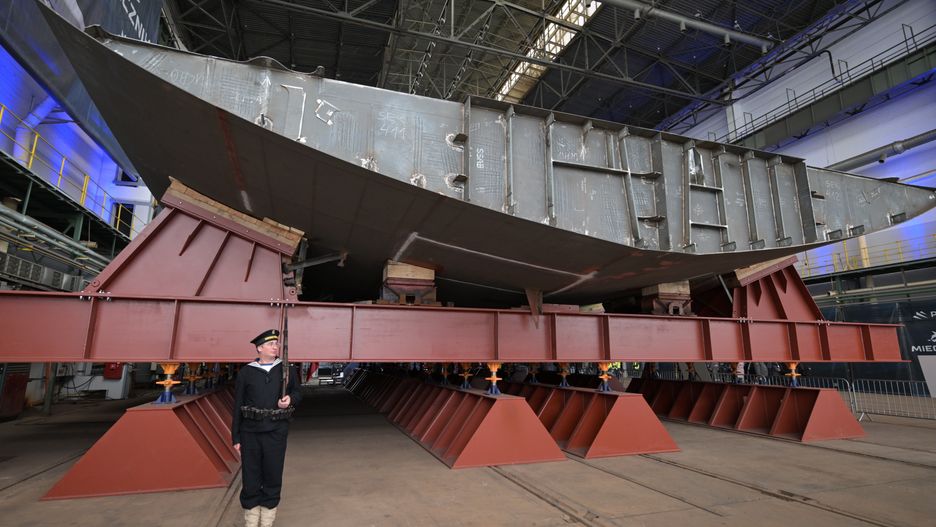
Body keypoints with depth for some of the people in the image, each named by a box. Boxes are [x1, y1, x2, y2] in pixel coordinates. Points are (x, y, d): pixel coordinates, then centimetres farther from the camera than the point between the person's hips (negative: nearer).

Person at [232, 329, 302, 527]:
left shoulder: (288, 370, 3)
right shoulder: (246, 372, 1)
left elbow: (297, 393, 11)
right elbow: (237, 406, 3)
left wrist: (290, 400, -13)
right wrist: (236, 437, 2)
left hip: (276, 432, 0)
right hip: (250, 432, 0)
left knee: (273, 476, 8)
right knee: (250, 476, 7)